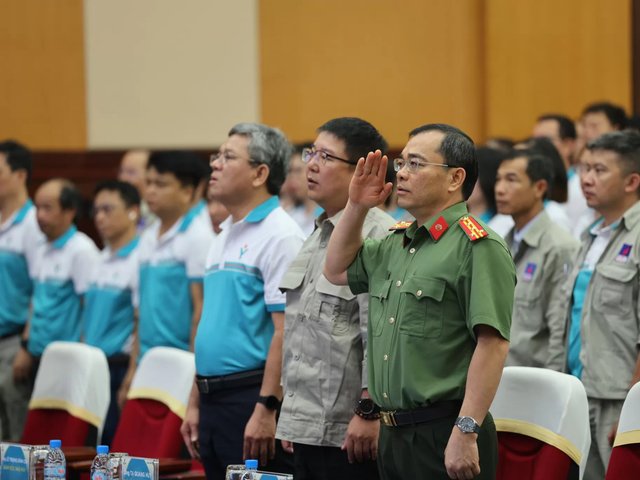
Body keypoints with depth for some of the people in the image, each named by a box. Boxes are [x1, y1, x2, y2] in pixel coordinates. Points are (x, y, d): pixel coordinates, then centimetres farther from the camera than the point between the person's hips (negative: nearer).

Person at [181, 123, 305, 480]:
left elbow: (286, 330, -18)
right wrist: (196, 403, 18)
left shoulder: (280, 235, -11)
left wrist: (266, 409, -22)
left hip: (254, 397, -9)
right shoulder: (225, 237, 17)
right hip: (215, 399, 9)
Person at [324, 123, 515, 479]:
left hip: (445, 436, -8)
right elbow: (338, 270, 32)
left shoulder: (478, 247, -12)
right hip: (394, 433, 8)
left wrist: (465, 433, -24)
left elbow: (493, 343, -19)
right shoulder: (396, 244, 16)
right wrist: (356, 206, 17)